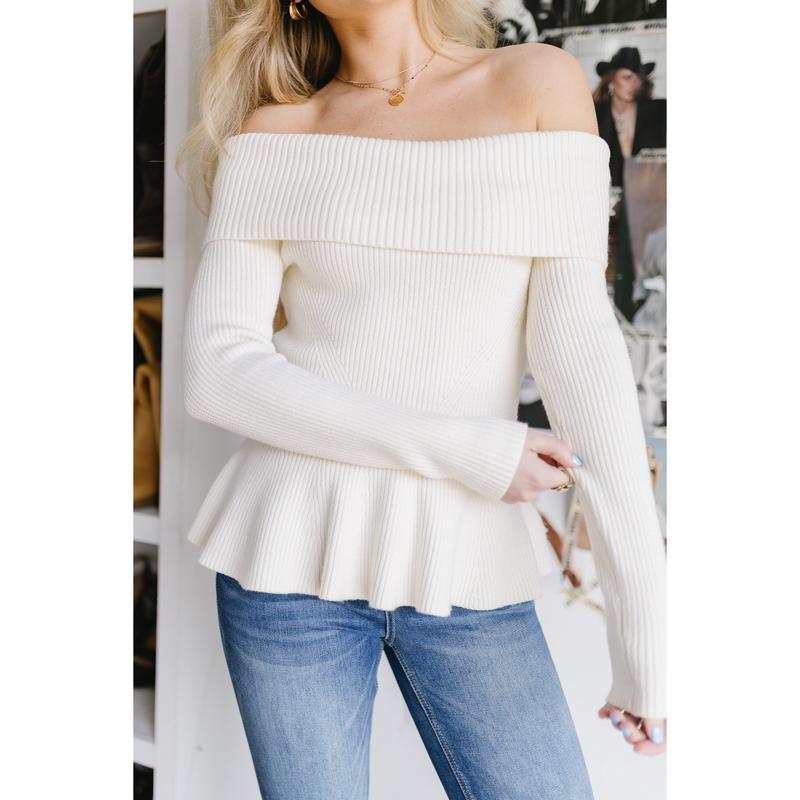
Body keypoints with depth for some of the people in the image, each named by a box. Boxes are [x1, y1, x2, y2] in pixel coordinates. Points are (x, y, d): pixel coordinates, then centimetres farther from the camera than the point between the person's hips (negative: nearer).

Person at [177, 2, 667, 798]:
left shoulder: (539, 83, -1)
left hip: (463, 570, 1)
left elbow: (581, 351, -8)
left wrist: (646, 626, -12)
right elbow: (215, 371, -8)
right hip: (294, 555, 0)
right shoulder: (275, 133, 0)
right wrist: (465, 454, -15)